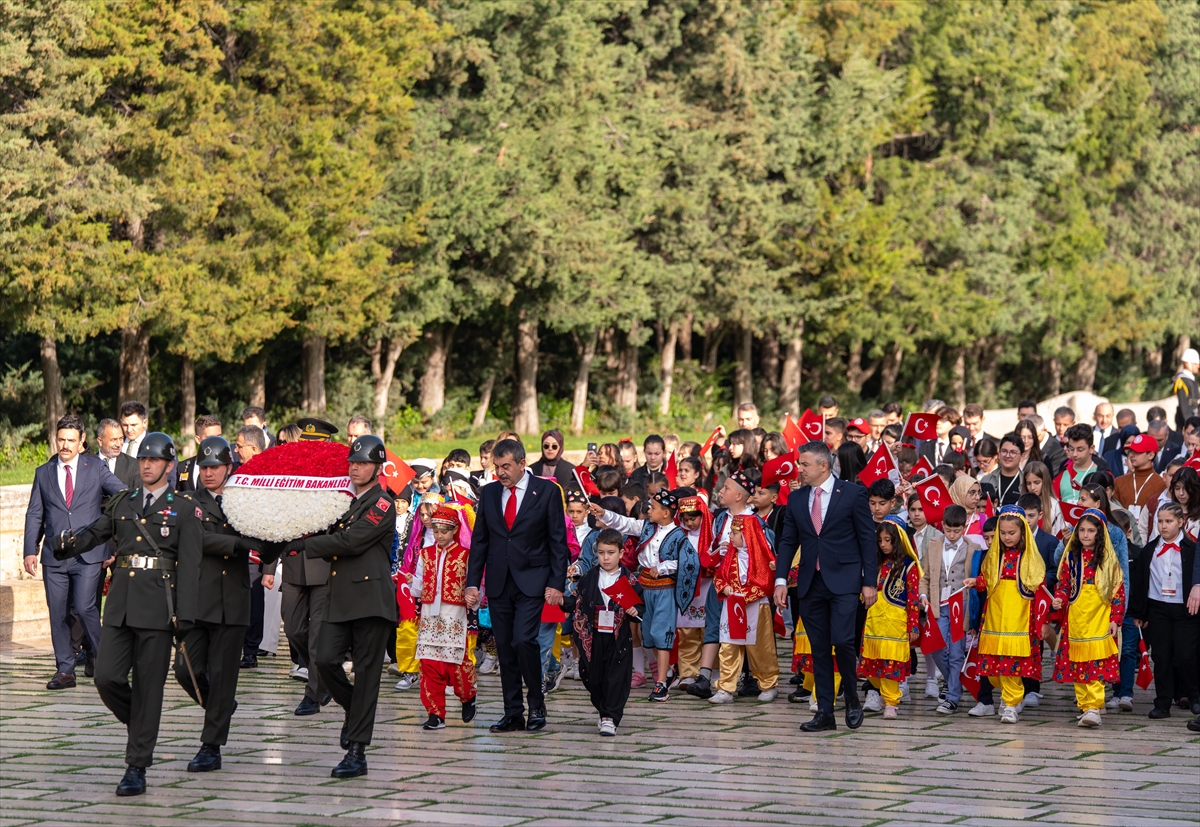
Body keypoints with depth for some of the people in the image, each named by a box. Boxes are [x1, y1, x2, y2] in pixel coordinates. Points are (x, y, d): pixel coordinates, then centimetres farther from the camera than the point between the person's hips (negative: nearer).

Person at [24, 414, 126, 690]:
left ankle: (99, 655, 11)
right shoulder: (43, 473, 12)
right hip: (55, 556, 3)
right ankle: (64, 670, 9)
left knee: (84, 607, -14)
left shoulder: (96, 468, 5)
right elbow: (34, 515, 13)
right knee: (58, 613, 2)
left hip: (89, 554, -3)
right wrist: (30, 550, 2)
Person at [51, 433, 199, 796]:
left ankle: (137, 767, 5)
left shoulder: (183, 507, 2)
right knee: (107, 677, -6)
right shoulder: (122, 503, 16)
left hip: (157, 606, -4)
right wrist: (65, 543, -14)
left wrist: (184, 615, -12)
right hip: (120, 605, 4)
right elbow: (92, 534, 10)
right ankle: (139, 725, 23)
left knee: (147, 687, -2)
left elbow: (189, 565, -4)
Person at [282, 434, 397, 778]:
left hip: (370, 598, -7)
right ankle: (355, 711, 22)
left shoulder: (382, 505, -7)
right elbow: (333, 541, 21)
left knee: (366, 673, -4)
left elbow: (351, 541, -17)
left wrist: (303, 545, -12)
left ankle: (357, 752, -2)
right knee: (325, 660, -7)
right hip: (339, 598, 7)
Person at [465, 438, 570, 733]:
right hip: (498, 583, 4)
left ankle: (537, 705, 1)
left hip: (531, 581, -4)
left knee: (523, 640, -17)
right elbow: (479, 541, 12)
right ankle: (513, 713, 11)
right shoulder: (489, 493, 10)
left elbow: (558, 540, -2)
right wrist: (472, 583, 5)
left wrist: (556, 583, -9)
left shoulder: (547, 491, -1)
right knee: (505, 648, 4)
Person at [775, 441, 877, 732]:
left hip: (844, 580, -4)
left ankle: (852, 699, 7)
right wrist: (781, 580, 1)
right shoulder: (796, 498, 10)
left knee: (842, 640, -16)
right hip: (811, 583, 4)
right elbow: (787, 541, 12)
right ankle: (824, 713, 9)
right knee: (819, 648, 5)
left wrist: (869, 582, -5)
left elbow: (867, 538, -1)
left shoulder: (852, 493, -2)